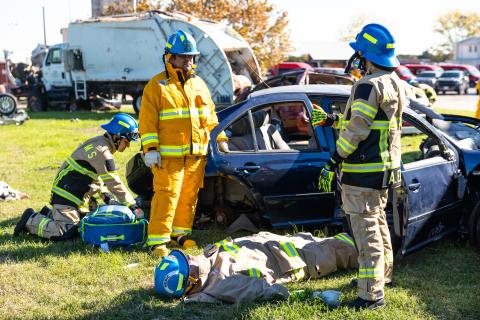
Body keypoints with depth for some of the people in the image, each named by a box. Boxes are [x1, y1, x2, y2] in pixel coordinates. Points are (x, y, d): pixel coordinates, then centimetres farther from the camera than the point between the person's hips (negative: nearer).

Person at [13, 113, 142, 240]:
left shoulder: (97, 142, 10)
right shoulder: (102, 152, -22)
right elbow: (114, 183, -21)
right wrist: (133, 206, -15)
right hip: (66, 195, -11)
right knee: (65, 232, -17)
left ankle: (48, 214, 24)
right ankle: (31, 220, 0)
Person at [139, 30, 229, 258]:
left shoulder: (199, 84, 17)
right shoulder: (157, 85, -2)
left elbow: (210, 115, 24)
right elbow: (147, 121, -6)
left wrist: (220, 138, 17)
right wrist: (150, 149, -13)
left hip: (196, 154, 6)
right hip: (169, 155, -6)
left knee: (189, 196, 11)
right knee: (166, 196, -10)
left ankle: (180, 232, 26)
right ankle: (157, 240, -4)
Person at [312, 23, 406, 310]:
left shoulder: (369, 85, -19)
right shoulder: (395, 83, 12)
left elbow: (357, 130, -22)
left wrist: (332, 163, -17)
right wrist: (332, 120, 23)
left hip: (364, 172, -10)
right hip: (385, 168, 10)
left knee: (366, 228, -6)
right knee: (379, 220, 24)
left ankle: (372, 293, -3)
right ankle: (383, 273, 41)